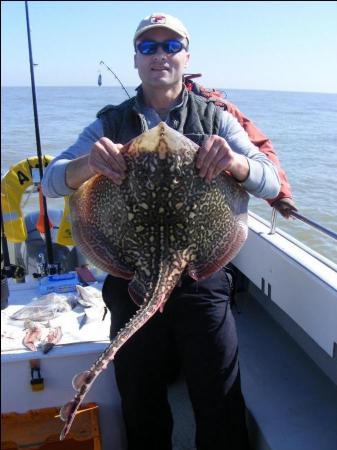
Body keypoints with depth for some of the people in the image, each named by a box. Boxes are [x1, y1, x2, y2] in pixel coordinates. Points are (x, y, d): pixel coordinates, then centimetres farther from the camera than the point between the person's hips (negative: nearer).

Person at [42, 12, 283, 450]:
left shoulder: (215, 118, 4)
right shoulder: (111, 123, 5)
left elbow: (271, 184, -5)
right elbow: (52, 181, -6)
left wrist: (235, 161, -28)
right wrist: (90, 163, -28)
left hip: (203, 282, -1)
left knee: (222, 413, 9)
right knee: (142, 413, 18)